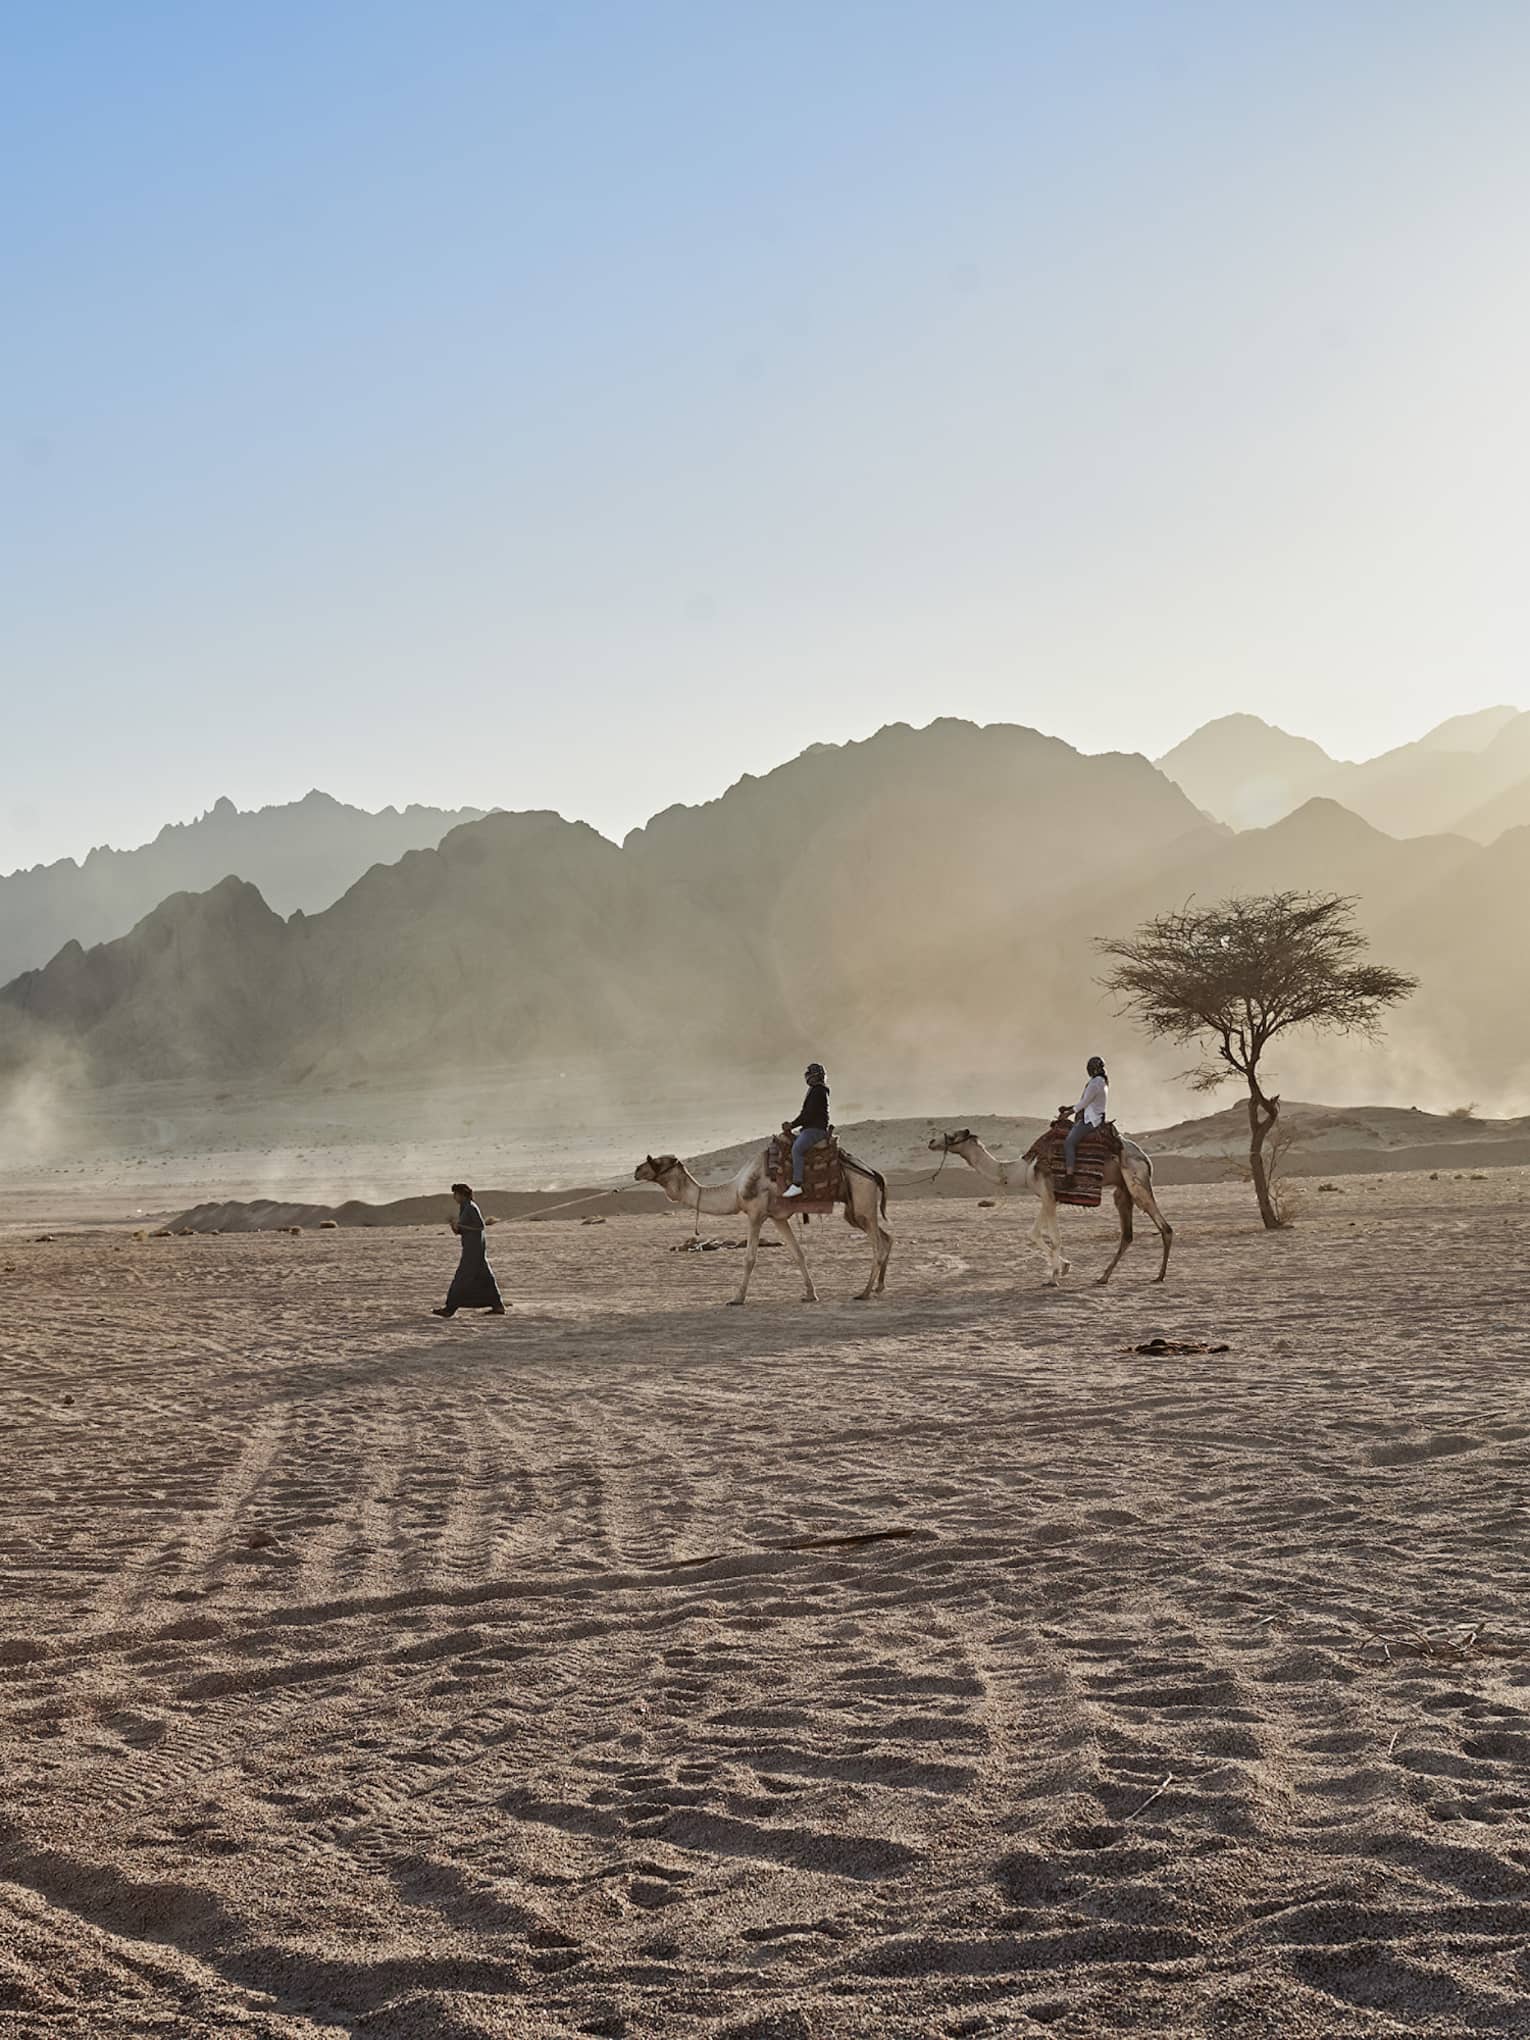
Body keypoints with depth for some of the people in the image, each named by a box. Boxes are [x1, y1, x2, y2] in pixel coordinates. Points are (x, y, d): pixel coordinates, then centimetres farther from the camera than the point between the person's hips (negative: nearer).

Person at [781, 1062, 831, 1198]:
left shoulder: (818, 1091, -12)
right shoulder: (815, 1090, 21)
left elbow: (809, 1113, -18)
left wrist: (793, 1125, -11)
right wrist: (794, 1124, 16)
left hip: (816, 1129, -12)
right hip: (810, 1128, 12)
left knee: (797, 1148, -30)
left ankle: (797, 1184, -36)